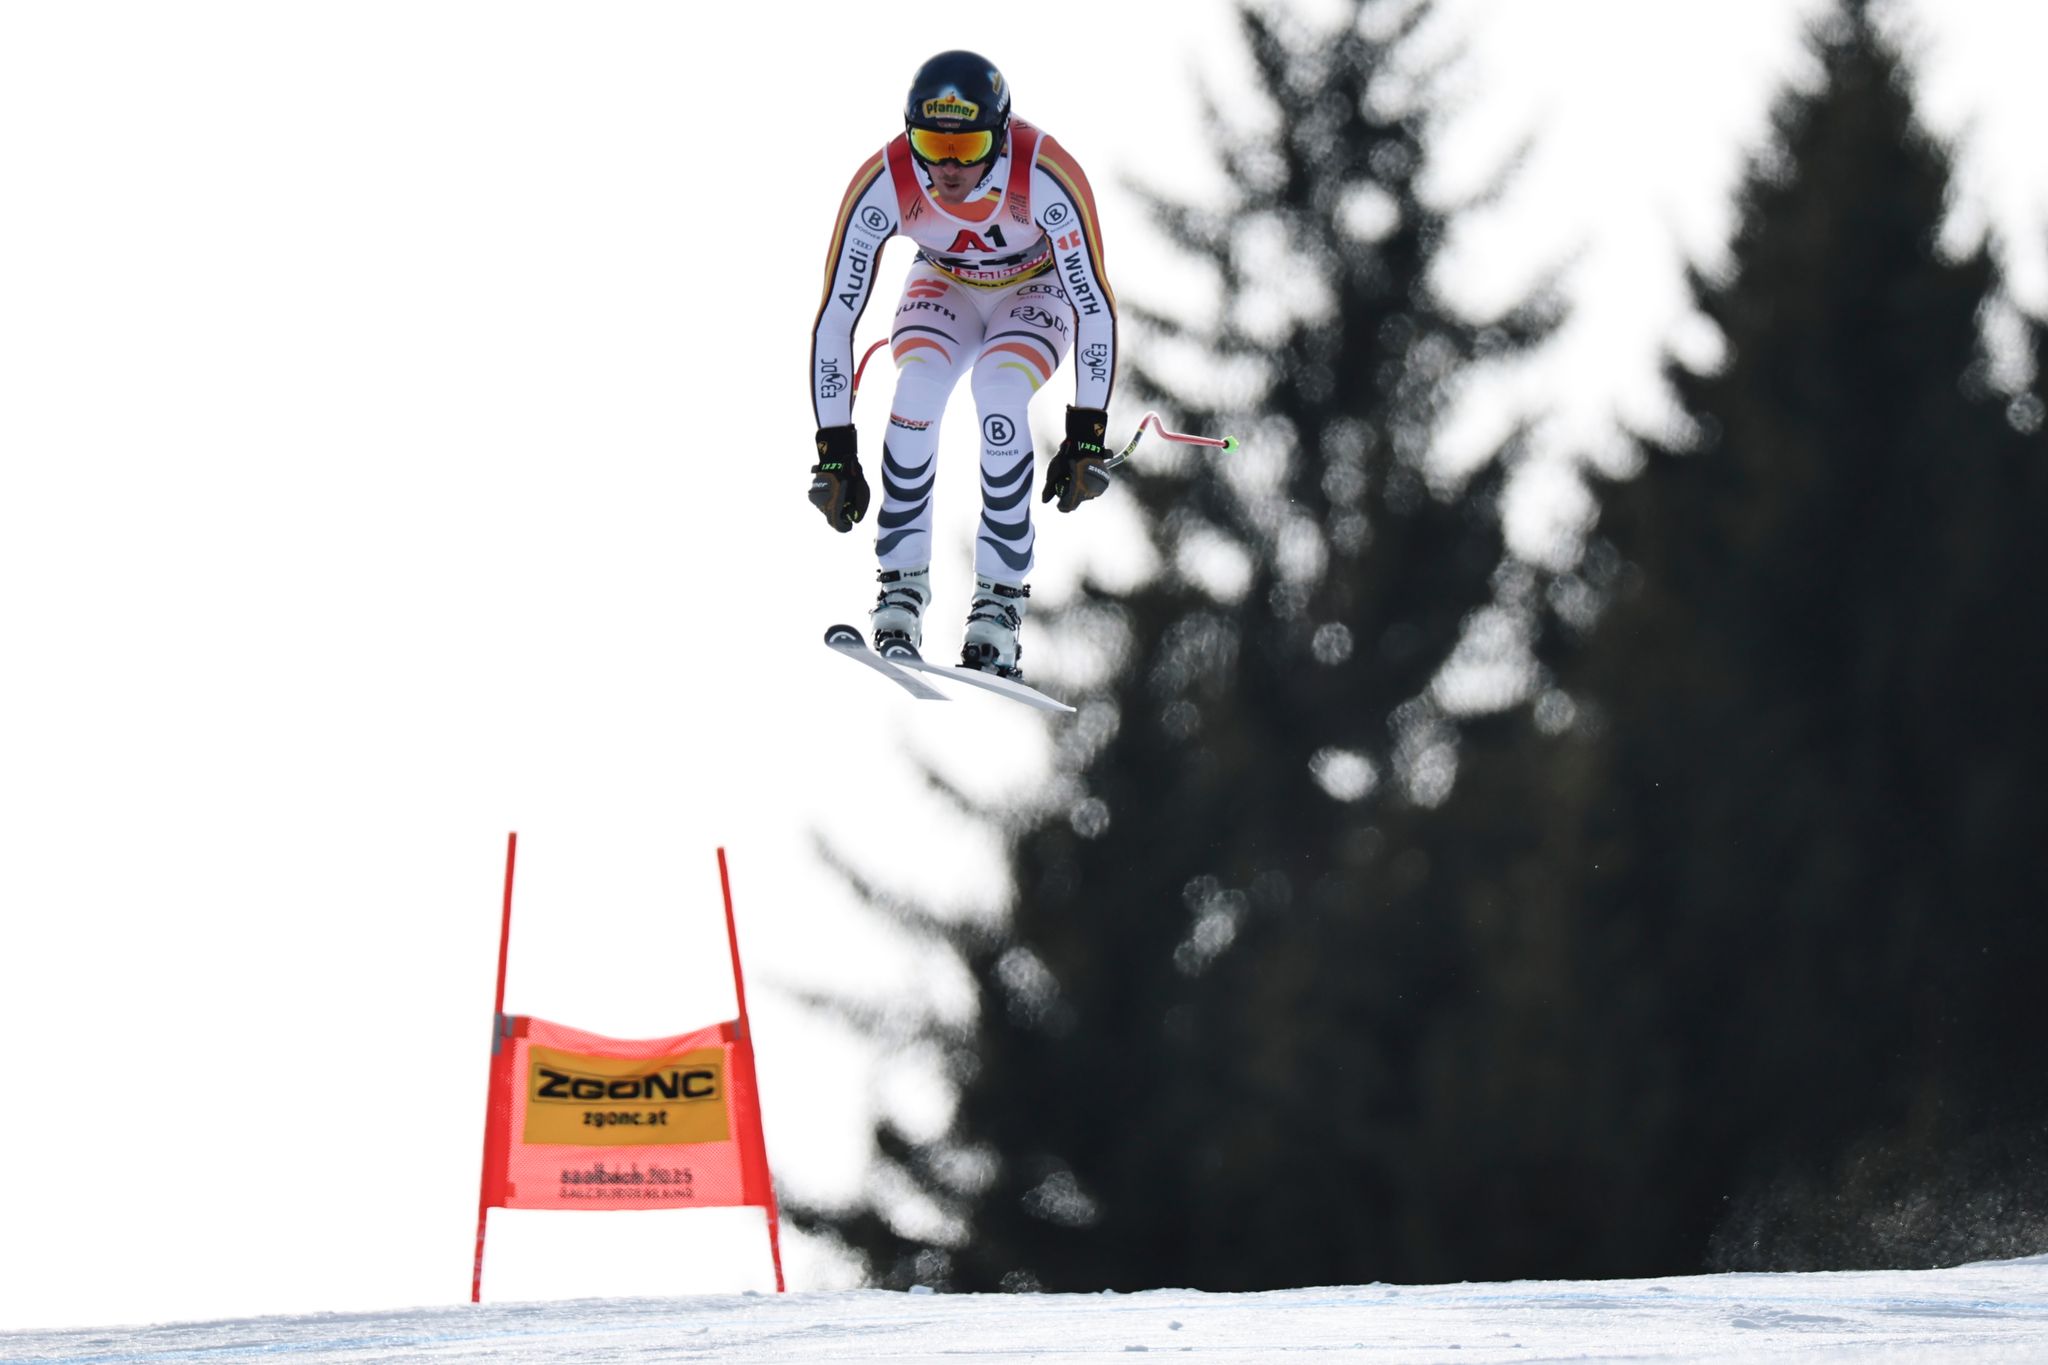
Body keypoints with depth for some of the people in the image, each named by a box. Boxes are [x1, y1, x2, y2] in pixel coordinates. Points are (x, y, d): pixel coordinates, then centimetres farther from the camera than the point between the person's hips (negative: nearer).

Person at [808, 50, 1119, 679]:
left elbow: (1096, 307, -27)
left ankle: (1001, 598, -20)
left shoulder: (1045, 177, -36)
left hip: (1036, 290, -1)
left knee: (998, 395, -31)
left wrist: (1087, 437, -28)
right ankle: (902, 588, -20)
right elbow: (835, 320, -24)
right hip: (943, 287, 2)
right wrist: (834, 452, -25)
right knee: (919, 386, -29)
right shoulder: (882, 185, -31)